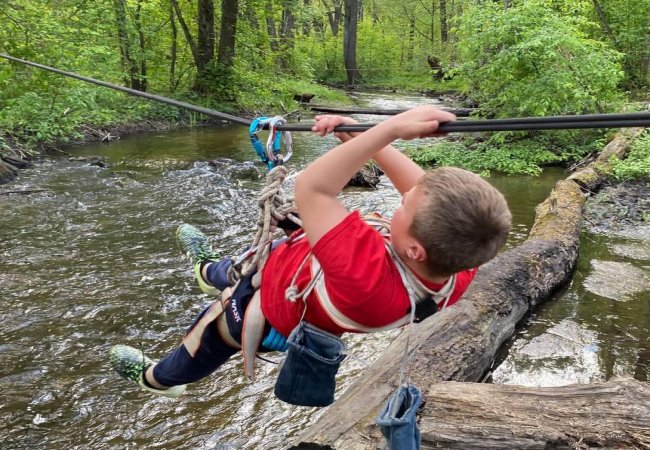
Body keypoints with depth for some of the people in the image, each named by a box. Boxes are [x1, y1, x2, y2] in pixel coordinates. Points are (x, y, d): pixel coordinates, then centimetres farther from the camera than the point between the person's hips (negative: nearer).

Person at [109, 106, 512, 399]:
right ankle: (210, 271, 73)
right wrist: (359, 137, -19)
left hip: (273, 308, -5)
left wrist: (390, 129, -47)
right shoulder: (458, 266, -31)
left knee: (210, 337, 27)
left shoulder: (369, 277, -51)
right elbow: (427, 191, -15)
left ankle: (157, 378, 62)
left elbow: (310, 188, -46)